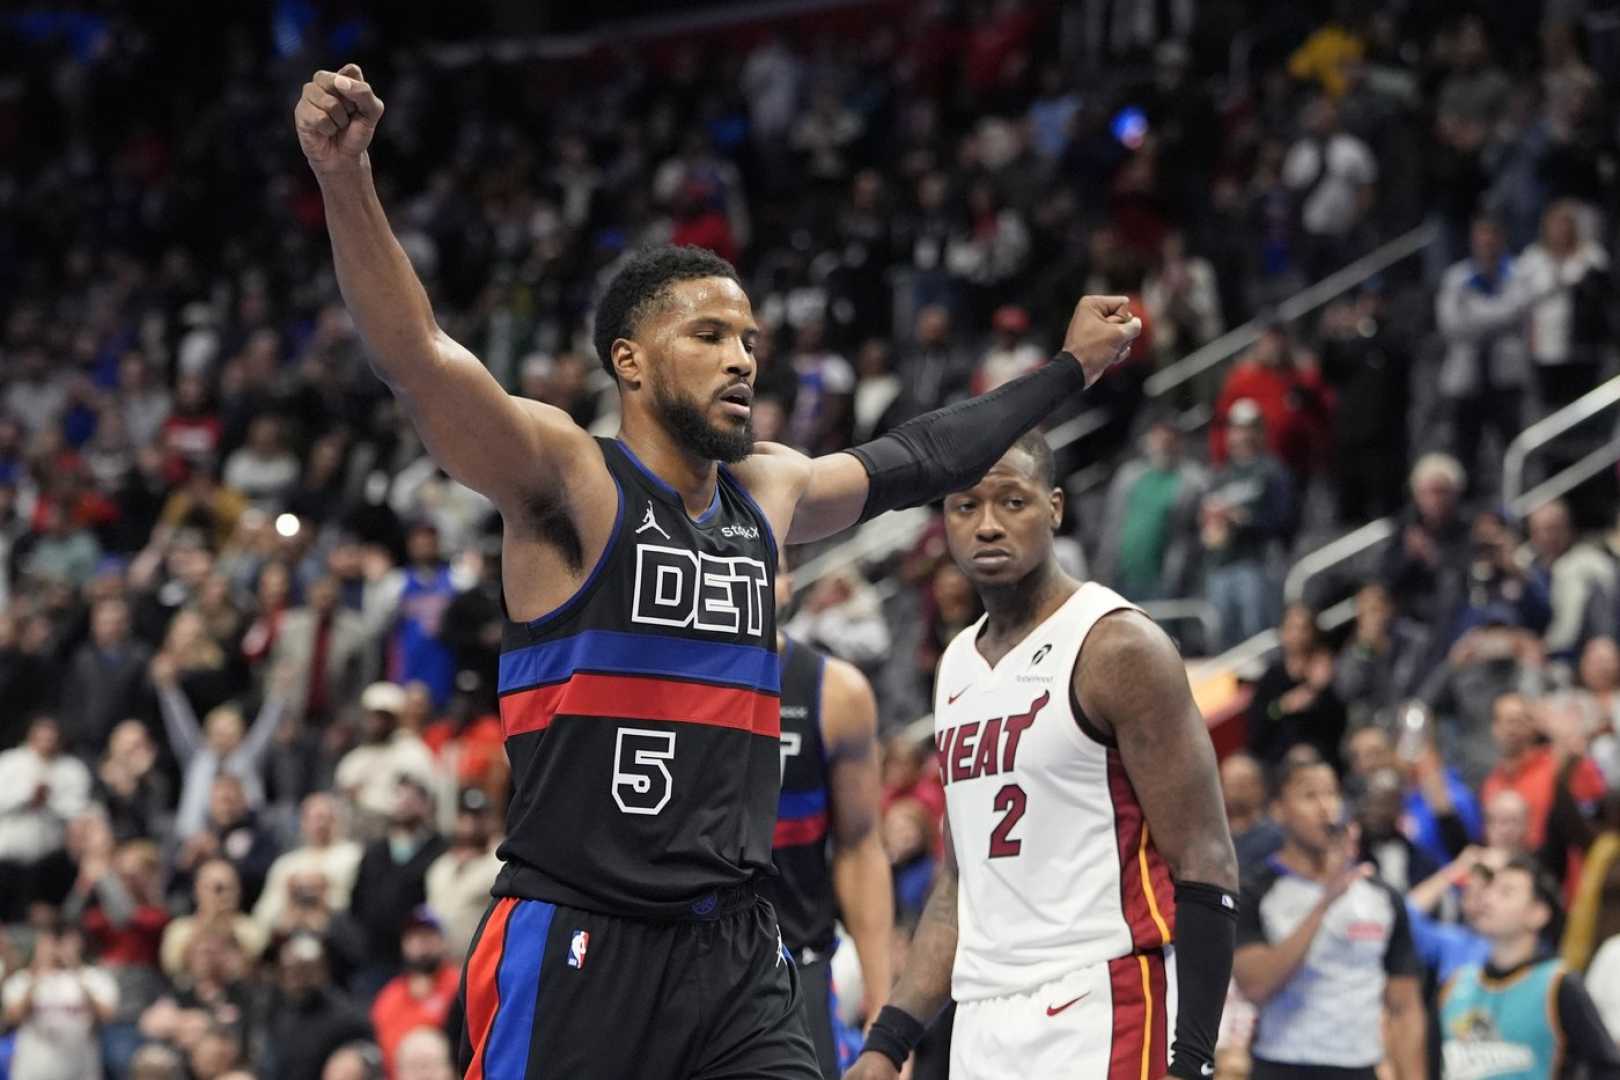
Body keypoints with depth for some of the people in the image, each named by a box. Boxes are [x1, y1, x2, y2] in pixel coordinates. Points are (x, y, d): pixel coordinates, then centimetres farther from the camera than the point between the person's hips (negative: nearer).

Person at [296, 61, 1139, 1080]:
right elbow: (418, 359, -22)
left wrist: (1070, 367, 43)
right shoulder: (567, 480, -6)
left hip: (737, 953, 6)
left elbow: (917, 459, 34)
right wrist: (346, 182, -37)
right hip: (576, 947, -6)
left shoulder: (769, 493, 15)